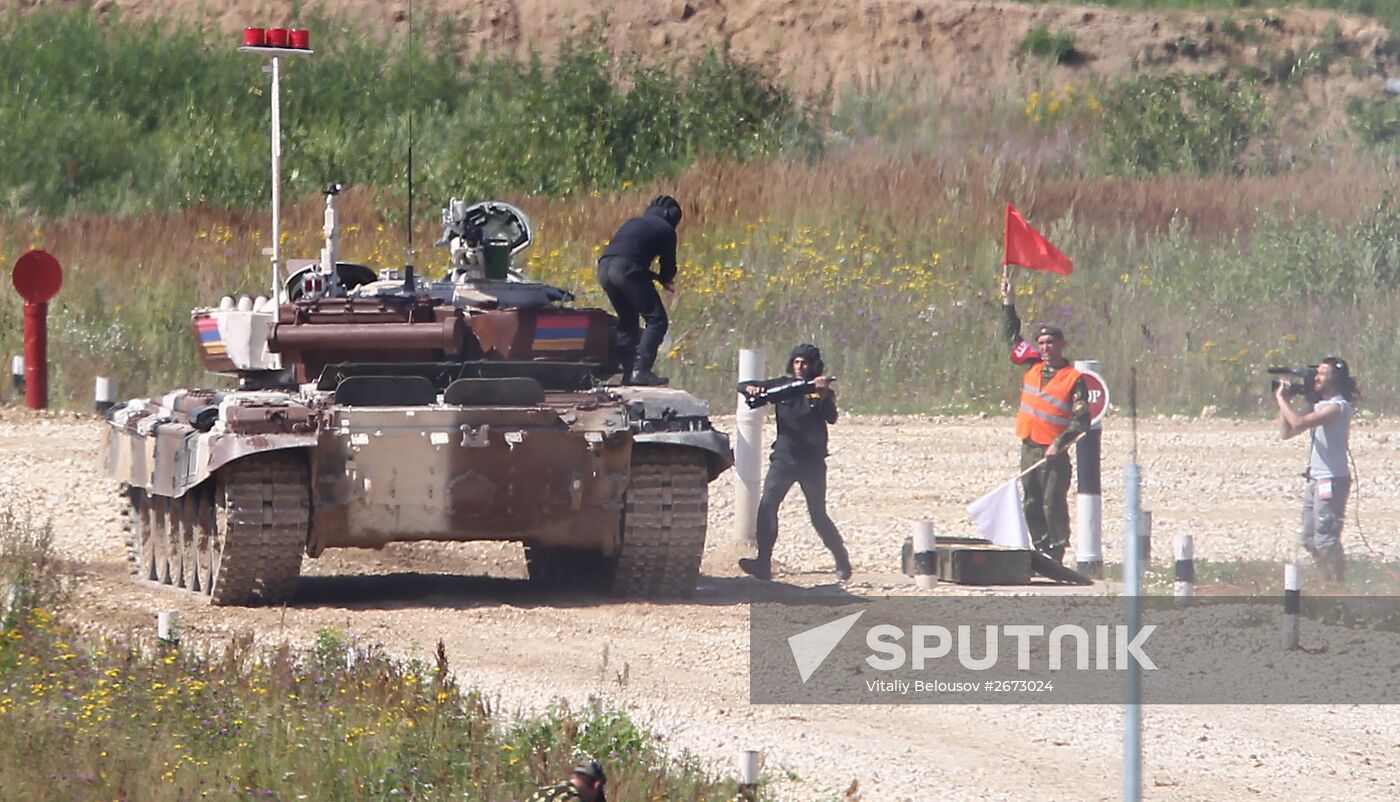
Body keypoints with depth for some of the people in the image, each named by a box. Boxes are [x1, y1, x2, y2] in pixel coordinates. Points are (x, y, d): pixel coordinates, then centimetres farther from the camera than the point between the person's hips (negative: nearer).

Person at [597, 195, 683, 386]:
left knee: (627, 320, 21)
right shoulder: (666, 230, 10)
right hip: (627, 270, -7)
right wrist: (664, 279, 36)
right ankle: (641, 370, -14)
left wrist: (658, 278, 33)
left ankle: (629, 373, 17)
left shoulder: (634, 223, 31)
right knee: (656, 320, -1)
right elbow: (669, 266, 11)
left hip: (604, 268, 7)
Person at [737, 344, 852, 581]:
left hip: (812, 462, -1)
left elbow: (831, 418, -12)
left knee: (818, 515, 3)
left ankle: (842, 561, 22)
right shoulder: (782, 385, 9)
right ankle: (763, 563, -21)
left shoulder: (823, 392, 5)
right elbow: (743, 386, 6)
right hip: (784, 458, 1)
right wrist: (751, 389, -18)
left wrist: (823, 396, -30)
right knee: (767, 506, -17)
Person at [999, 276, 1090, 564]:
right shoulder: (1033, 367, 11)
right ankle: (1041, 551, 14)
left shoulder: (1073, 379, -5)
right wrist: (1008, 304, 18)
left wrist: (1059, 443, -19)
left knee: (1054, 505, -8)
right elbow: (1011, 337, 24)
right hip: (1029, 450, 6)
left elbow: (1081, 419, -10)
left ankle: (1057, 553, -5)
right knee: (1031, 505, 8)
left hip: (1053, 454, -6)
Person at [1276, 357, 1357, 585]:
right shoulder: (1319, 406, 15)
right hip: (1316, 480, 10)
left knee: (1325, 541, -11)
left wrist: (1282, 399, -11)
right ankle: (1329, 583, 21)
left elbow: (1299, 422, -26)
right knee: (1310, 541, 12)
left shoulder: (1338, 407, -14)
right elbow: (1286, 432, 17)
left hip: (1332, 482, -10)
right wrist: (1285, 402, 7)